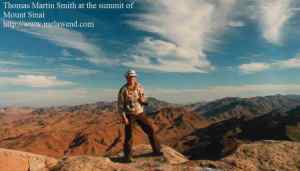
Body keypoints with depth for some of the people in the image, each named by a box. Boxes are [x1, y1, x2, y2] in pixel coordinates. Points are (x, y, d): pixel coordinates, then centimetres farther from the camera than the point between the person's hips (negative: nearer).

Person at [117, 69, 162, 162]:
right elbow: (120, 105, -10)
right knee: (129, 135, -4)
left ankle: (156, 151, 18)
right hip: (129, 115, -3)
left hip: (140, 114, 4)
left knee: (150, 130, 2)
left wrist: (143, 100, -19)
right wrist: (124, 117, -18)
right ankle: (127, 156, 15)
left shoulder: (140, 87, -1)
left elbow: (144, 101, 7)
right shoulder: (123, 90, -13)